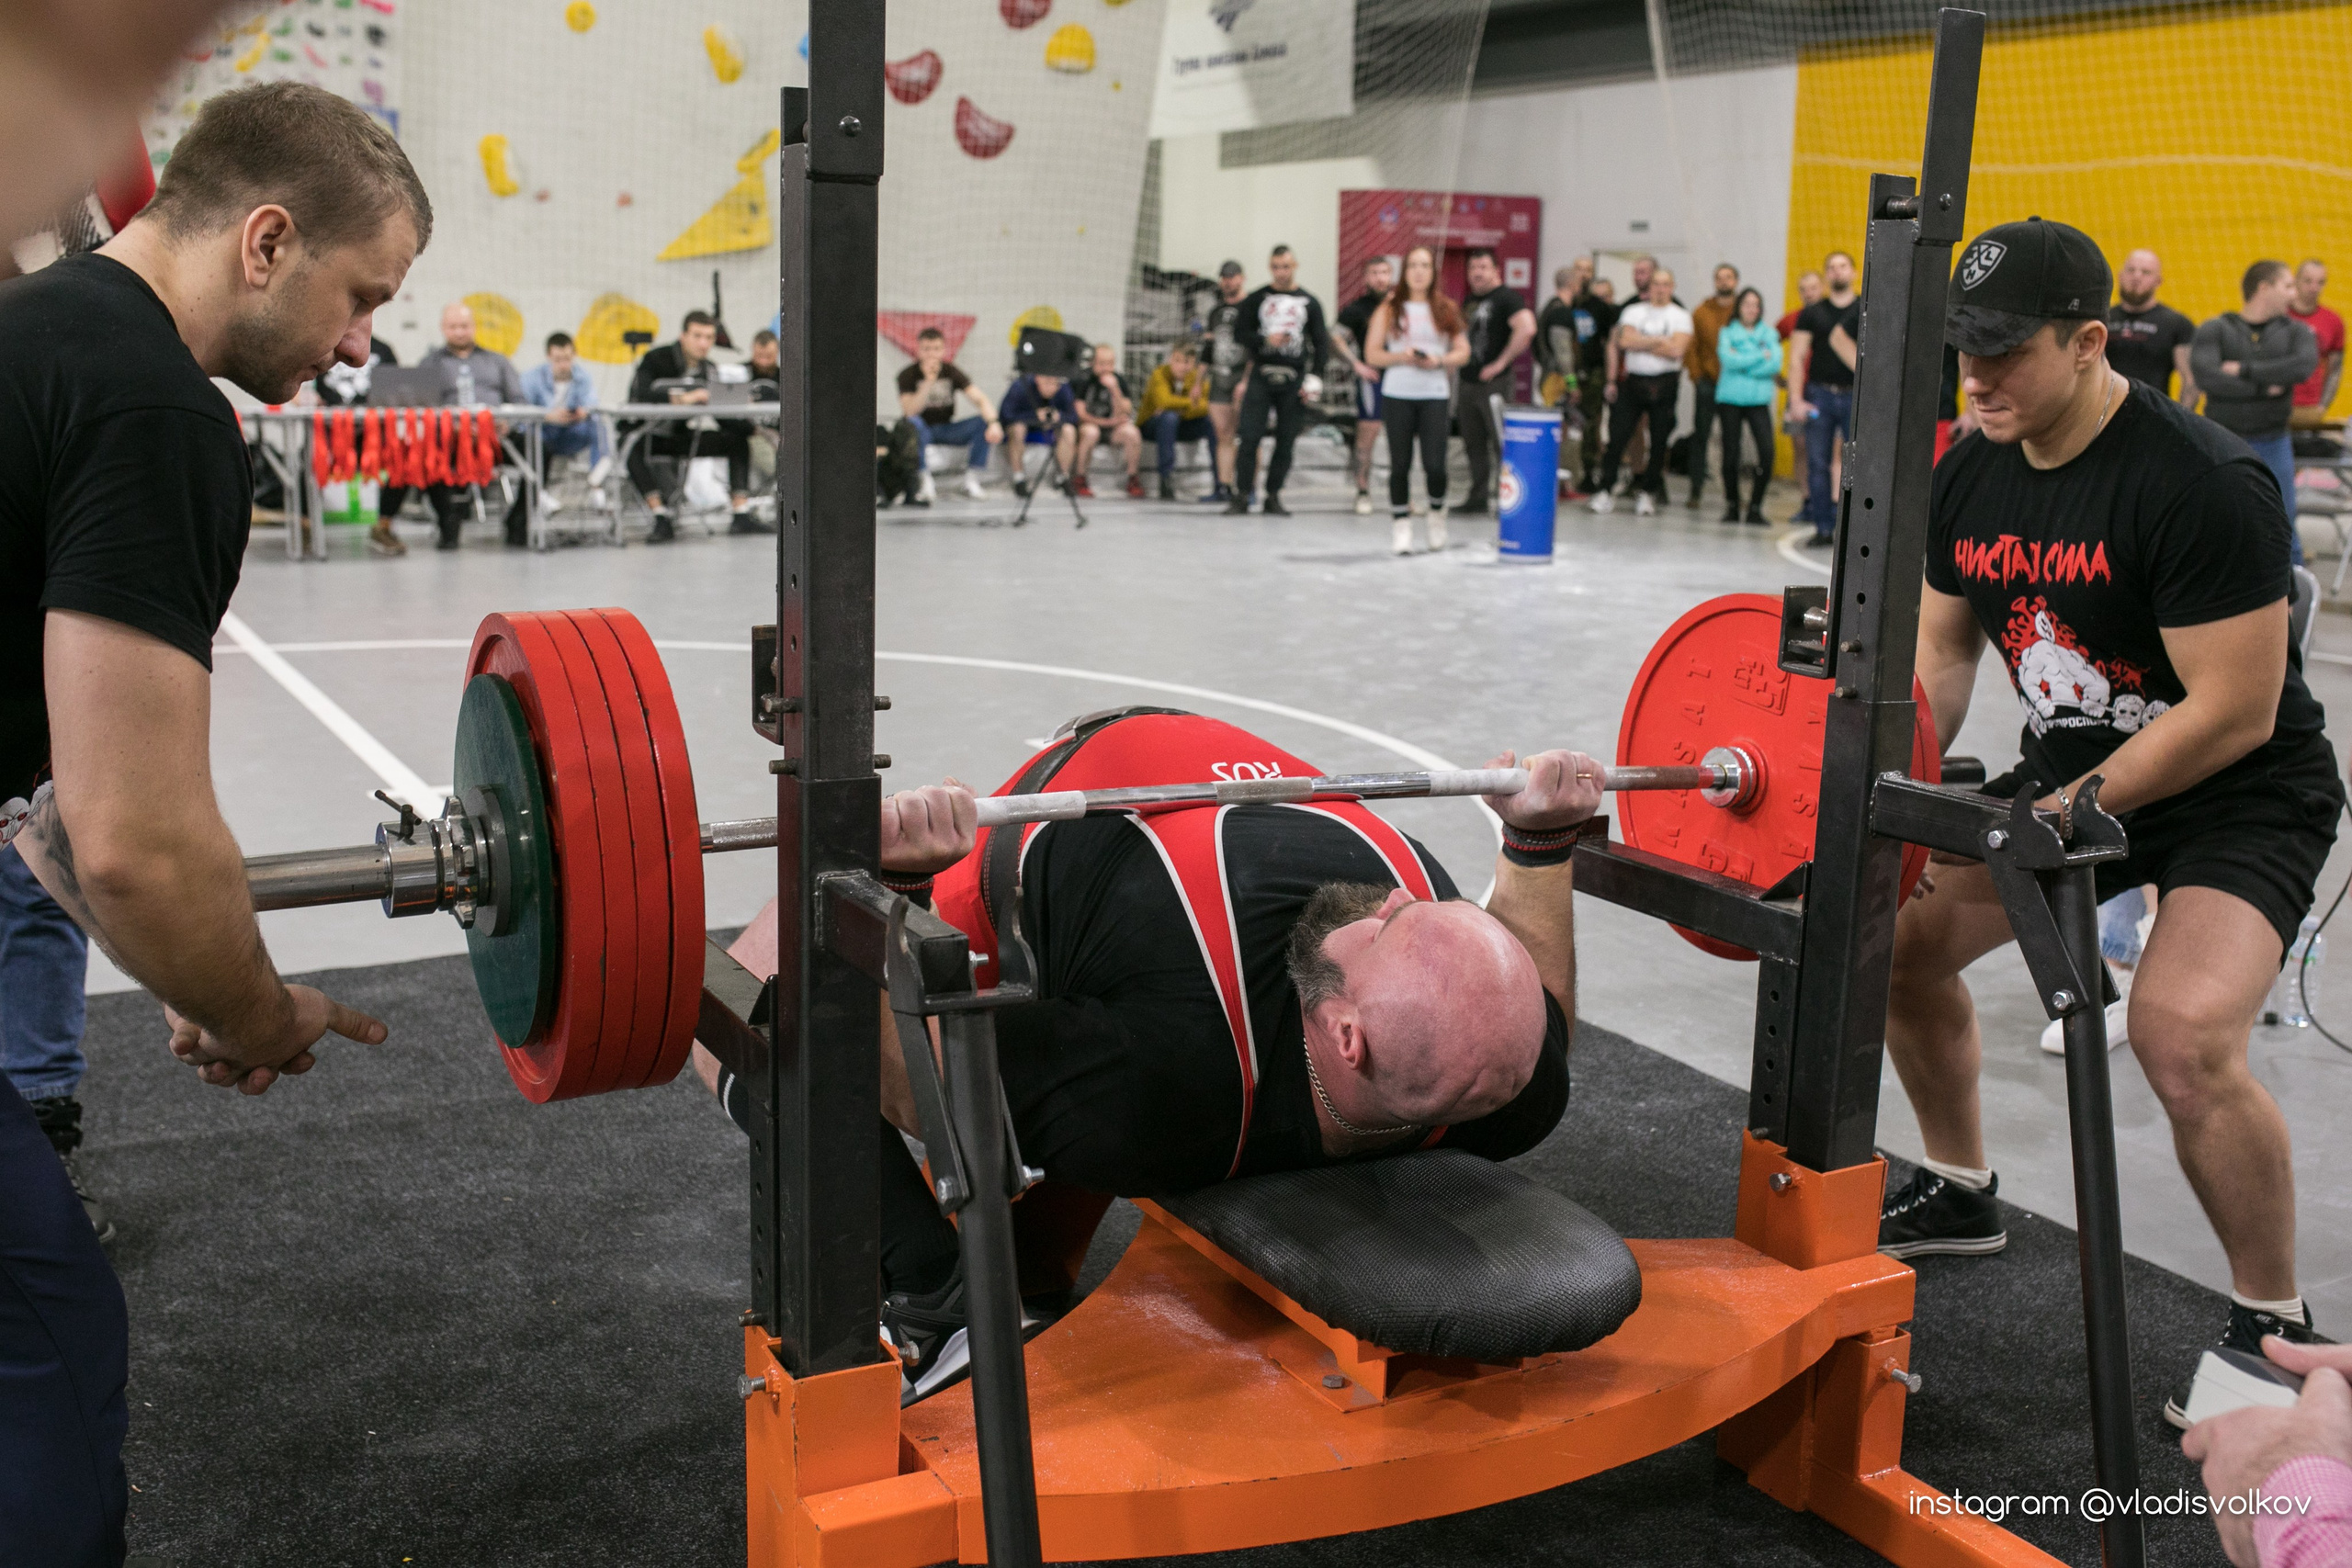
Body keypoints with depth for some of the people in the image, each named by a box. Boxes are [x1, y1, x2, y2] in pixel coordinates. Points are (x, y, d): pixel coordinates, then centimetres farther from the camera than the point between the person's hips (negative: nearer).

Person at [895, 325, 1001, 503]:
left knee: (984, 422, -21)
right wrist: (929, 381, -35)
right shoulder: (908, 374, -12)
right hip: (922, 431, -3)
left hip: (947, 431, 3)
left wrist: (993, 422, -36)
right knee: (912, 423, -37)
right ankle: (926, 483, -28)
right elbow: (909, 411, -27)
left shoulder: (952, 371, -5)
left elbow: (981, 400, -16)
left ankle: (971, 481, -13)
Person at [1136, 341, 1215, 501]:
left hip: (1183, 427, 4)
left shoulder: (1198, 377, -6)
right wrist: (1192, 401, -31)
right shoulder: (1160, 374, -18)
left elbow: (1205, 407, -20)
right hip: (1150, 426, -4)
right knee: (1170, 417, -37)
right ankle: (1166, 481, -36)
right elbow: (1164, 401, -36)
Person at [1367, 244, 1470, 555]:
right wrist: (1401, 357, -14)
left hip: (1434, 396, 0)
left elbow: (1463, 352, 8)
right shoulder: (1390, 308, 5)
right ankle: (1401, 525, 13)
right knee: (1400, 464, 1)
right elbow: (1372, 352, 3)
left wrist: (1439, 360, -11)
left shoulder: (1446, 309, 8)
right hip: (1397, 396, 0)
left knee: (1434, 464, -7)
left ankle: (1437, 511, 21)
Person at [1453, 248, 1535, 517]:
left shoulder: (1506, 298, -10)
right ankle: (1477, 499, 19)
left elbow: (1526, 329, -26)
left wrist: (1501, 363, -21)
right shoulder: (1469, 300, 16)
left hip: (1492, 384, -9)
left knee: (1503, 444, -8)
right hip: (1466, 382, 9)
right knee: (1474, 445, 12)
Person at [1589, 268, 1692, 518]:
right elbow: (1624, 341, -7)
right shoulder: (1633, 311, 9)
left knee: (1659, 441, 2)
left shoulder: (1680, 317, 4)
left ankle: (1647, 492, 13)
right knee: (1618, 437, -6)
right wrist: (1659, 341, -7)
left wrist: (1640, 343, -7)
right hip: (1633, 382, 0)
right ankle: (1605, 490, -1)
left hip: (1664, 385, 0)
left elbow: (1676, 350, -11)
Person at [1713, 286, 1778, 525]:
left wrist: (1742, 364, -7)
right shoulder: (1727, 332, 8)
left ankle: (1755, 506, -4)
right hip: (1730, 399, -1)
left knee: (1767, 451, -14)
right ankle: (1732, 505, 11)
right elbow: (1728, 359, -10)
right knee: (1731, 454, -2)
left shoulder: (1769, 334, 11)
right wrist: (1760, 356, -5)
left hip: (1759, 400, 1)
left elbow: (1775, 364, -3)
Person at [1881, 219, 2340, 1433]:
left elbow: (2235, 712, -26)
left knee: (2183, 1035, -29)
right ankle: (1959, 1193, 29)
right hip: (2071, 770, 8)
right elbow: (1938, 655, 4)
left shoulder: (2203, 485, -27)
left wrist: (2070, 813, -24)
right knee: (1896, 930, 6)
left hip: (2242, 799, -8)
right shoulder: (1970, 478, -4)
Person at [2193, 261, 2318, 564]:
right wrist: (2265, 387, -15)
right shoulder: (2214, 330, -3)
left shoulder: (2295, 331, 6)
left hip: (2273, 445, 2)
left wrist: (2245, 370, -17)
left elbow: (2304, 366, -15)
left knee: (2283, 530, 4)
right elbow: (2207, 376, -20)